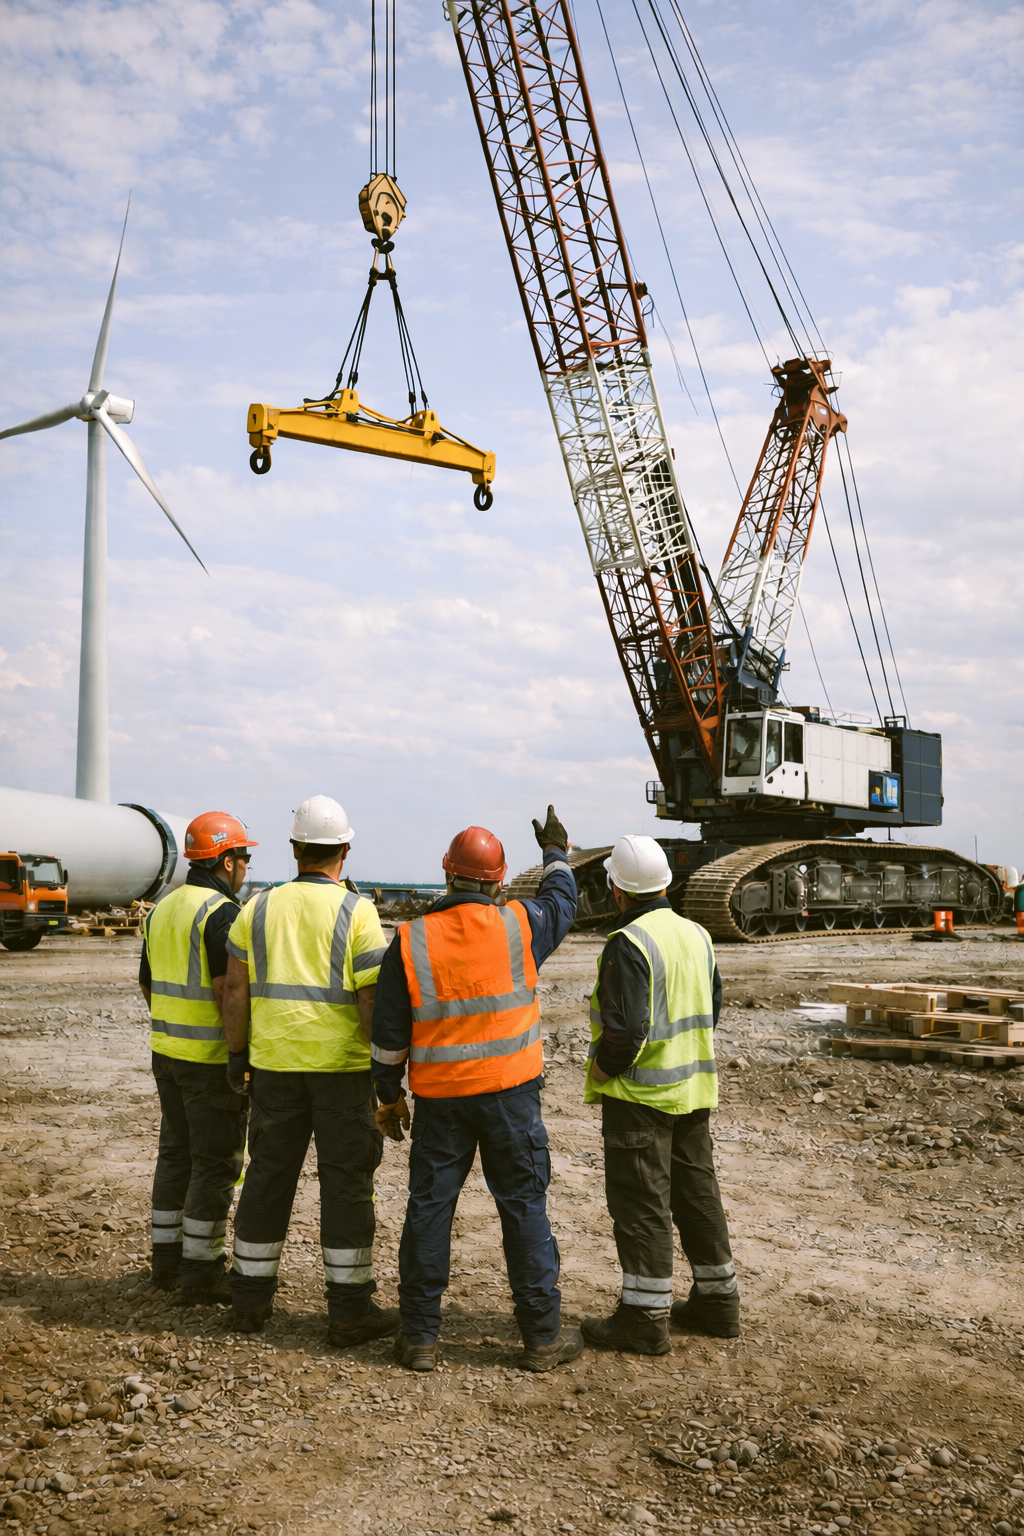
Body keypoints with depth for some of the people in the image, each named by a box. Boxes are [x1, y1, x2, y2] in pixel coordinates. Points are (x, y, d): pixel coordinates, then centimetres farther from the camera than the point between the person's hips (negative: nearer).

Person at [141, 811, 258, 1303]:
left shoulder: (162, 909, 11)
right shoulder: (222, 913, -16)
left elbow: (149, 985, 19)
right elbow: (227, 991, -23)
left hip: (167, 1052, 9)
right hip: (212, 1058, -9)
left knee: (176, 1153, 16)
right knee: (215, 1164, 0)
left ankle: (167, 1259, 23)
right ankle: (200, 1269, 6)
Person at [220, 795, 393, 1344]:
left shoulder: (259, 908, 4)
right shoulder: (356, 911, -8)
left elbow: (235, 989, 4)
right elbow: (372, 996, -12)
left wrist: (237, 1054, 13)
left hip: (274, 1062, 4)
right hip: (342, 1066, -3)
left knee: (268, 1175, 13)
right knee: (346, 1180, 4)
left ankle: (251, 1298, 22)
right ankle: (349, 1308, 9)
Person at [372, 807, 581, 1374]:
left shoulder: (410, 940, -3)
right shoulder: (517, 925, -6)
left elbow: (388, 1034, 1)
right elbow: (561, 903, 18)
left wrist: (388, 1095, 13)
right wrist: (556, 853, 36)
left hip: (439, 1097, 1)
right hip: (511, 1092, -1)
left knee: (429, 1207, 9)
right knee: (524, 1206, 7)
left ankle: (419, 1336, 15)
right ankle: (542, 1335, 14)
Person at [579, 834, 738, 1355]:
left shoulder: (628, 945, -19)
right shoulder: (696, 935, 7)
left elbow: (624, 1031, -24)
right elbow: (712, 1009, 16)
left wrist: (600, 1075, -8)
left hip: (640, 1093, -8)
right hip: (694, 1088, 8)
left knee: (640, 1204, 0)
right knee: (696, 1192, 17)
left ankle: (644, 1319, 7)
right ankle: (717, 1300, 27)